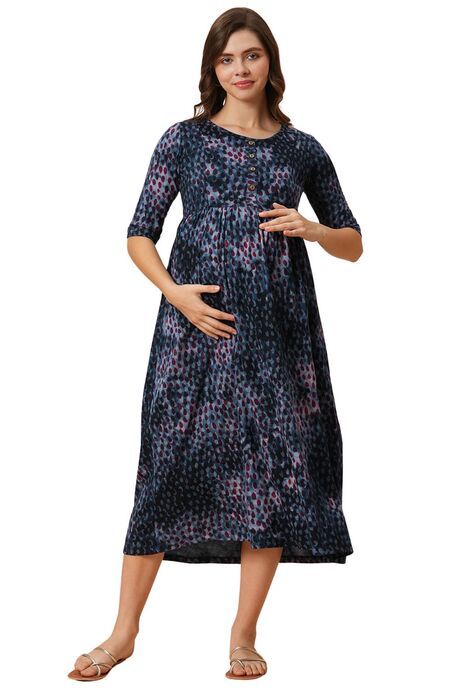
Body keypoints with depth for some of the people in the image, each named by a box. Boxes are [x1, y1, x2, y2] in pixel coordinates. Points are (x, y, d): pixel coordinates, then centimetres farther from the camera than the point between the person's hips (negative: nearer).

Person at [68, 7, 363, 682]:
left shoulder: (302, 150, 11)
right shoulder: (185, 138, 7)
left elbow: (353, 245, 17)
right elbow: (140, 233, 6)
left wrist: (312, 229, -4)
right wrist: (174, 292, -11)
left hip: (279, 326, 2)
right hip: (197, 320, -2)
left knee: (276, 469, 1)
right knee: (170, 462, -2)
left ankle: (244, 635, 14)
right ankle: (124, 632, 8)